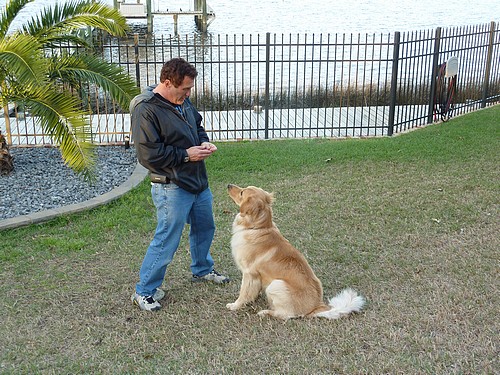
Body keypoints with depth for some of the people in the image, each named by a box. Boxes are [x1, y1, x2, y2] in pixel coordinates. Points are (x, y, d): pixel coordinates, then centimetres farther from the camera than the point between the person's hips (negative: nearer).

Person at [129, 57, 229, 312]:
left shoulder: (183, 101, 5)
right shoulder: (146, 110, -21)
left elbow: (197, 126, 22)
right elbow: (148, 155, -24)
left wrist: (204, 142, 0)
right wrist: (186, 155, -20)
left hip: (198, 181, 9)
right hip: (171, 188, -9)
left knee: (204, 228, 23)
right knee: (166, 241, -3)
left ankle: (202, 270, 47)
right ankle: (144, 292, 13)